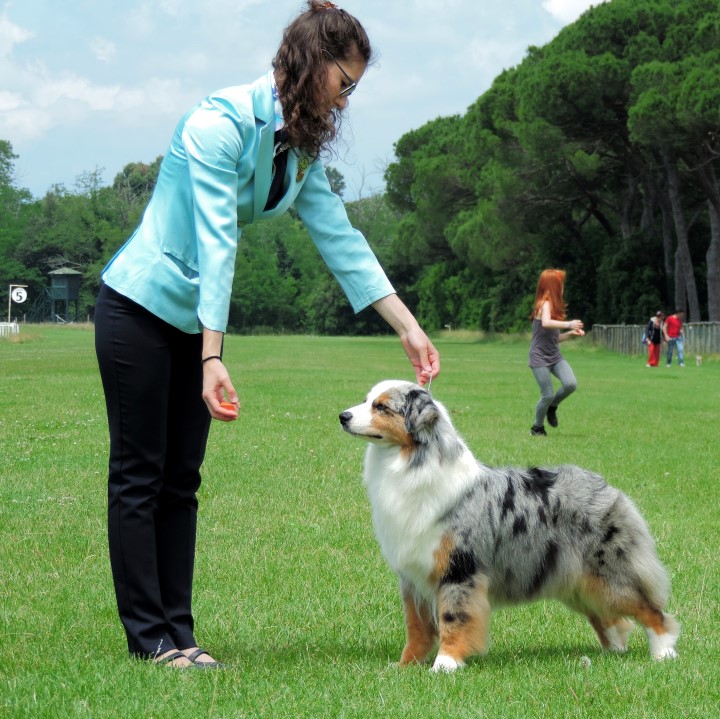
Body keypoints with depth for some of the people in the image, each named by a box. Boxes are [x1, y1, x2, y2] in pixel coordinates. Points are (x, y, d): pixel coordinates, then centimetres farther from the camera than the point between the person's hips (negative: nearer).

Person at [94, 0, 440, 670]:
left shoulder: (301, 147, 4)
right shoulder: (220, 124, -22)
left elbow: (340, 239, 3)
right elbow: (215, 244, -28)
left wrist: (409, 330, -1)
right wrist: (213, 359, -33)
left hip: (194, 321, 8)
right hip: (139, 308, -8)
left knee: (181, 480, 8)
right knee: (138, 475, -1)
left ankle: (176, 631, 12)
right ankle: (149, 634, 3)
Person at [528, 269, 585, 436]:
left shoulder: (554, 306, 16)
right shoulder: (545, 304, -11)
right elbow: (546, 323, -34)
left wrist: (570, 334, 8)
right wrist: (569, 324, -31)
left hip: (555, 356, 7)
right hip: (540, 358, -7)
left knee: (571, 384, -15)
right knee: (548, 395, -9)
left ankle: (552, 407, 12)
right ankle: (537, 427, 14)